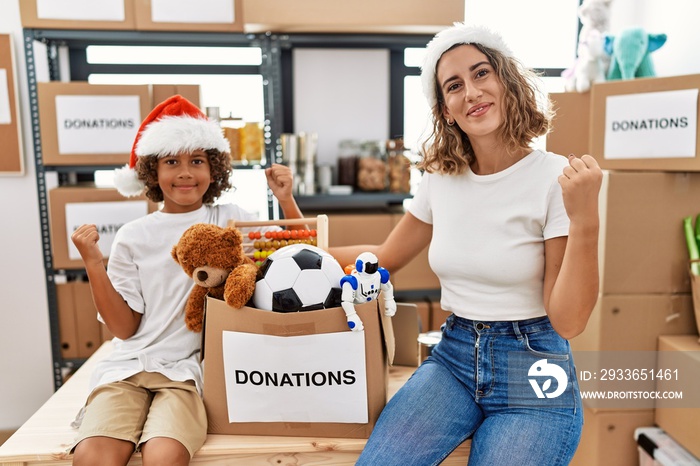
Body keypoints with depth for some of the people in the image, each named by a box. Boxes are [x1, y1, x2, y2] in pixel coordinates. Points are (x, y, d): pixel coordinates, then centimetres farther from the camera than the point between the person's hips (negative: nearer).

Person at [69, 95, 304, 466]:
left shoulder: (231, 220, 5)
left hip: (189, 369, -1)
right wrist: (93, 263, -4)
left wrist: (286, 200, -8)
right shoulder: (133, 236, 7)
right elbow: (124, 328, 5)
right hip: (129, 366, 2)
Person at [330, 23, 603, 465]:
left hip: (533, 370, -2)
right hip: (452, 358, 3)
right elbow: (386, 257, 15)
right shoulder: (440, 180, 1)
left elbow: (568, 322, -14)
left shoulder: (556, 177, -12)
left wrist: (584, 219, -27)